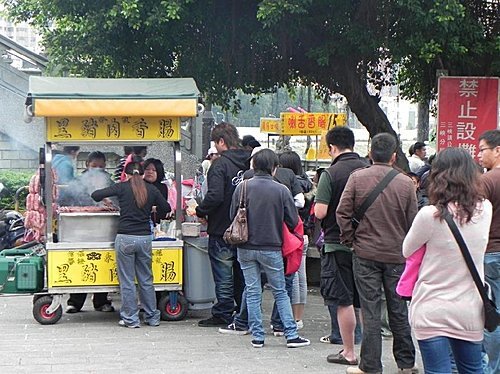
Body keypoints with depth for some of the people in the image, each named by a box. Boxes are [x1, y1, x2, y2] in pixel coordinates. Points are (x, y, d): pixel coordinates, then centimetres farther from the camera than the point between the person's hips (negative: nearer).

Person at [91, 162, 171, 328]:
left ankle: (131, 319, 7)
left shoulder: (122, 187, -4)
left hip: (125, 238, -3)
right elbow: (167, 208, 15)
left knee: (127, 281, 5)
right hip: (145, 238, 3)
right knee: (146, 280, 14)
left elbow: (95, 195, -7)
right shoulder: (151, 189, 4)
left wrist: (105, 202, 14)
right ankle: (152, 317, 20)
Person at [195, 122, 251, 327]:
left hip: (222, 228, -7)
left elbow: (215, 196, -25)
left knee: (223, 276, 2)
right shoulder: (249, 162, 5)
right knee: (242, 274, 16)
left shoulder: (220, 164, -16)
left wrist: (200, 211, -8)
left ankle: (222, 316, 9)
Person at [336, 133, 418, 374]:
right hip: (397, 255, 1)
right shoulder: (405, 183, -3)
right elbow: (413, 221, 2)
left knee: (370, 311, 2)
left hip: (365, 254, -1)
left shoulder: (357, 178, -6)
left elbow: (342, 213, -9)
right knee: (398, 309, 13)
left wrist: (349, 241, 3)